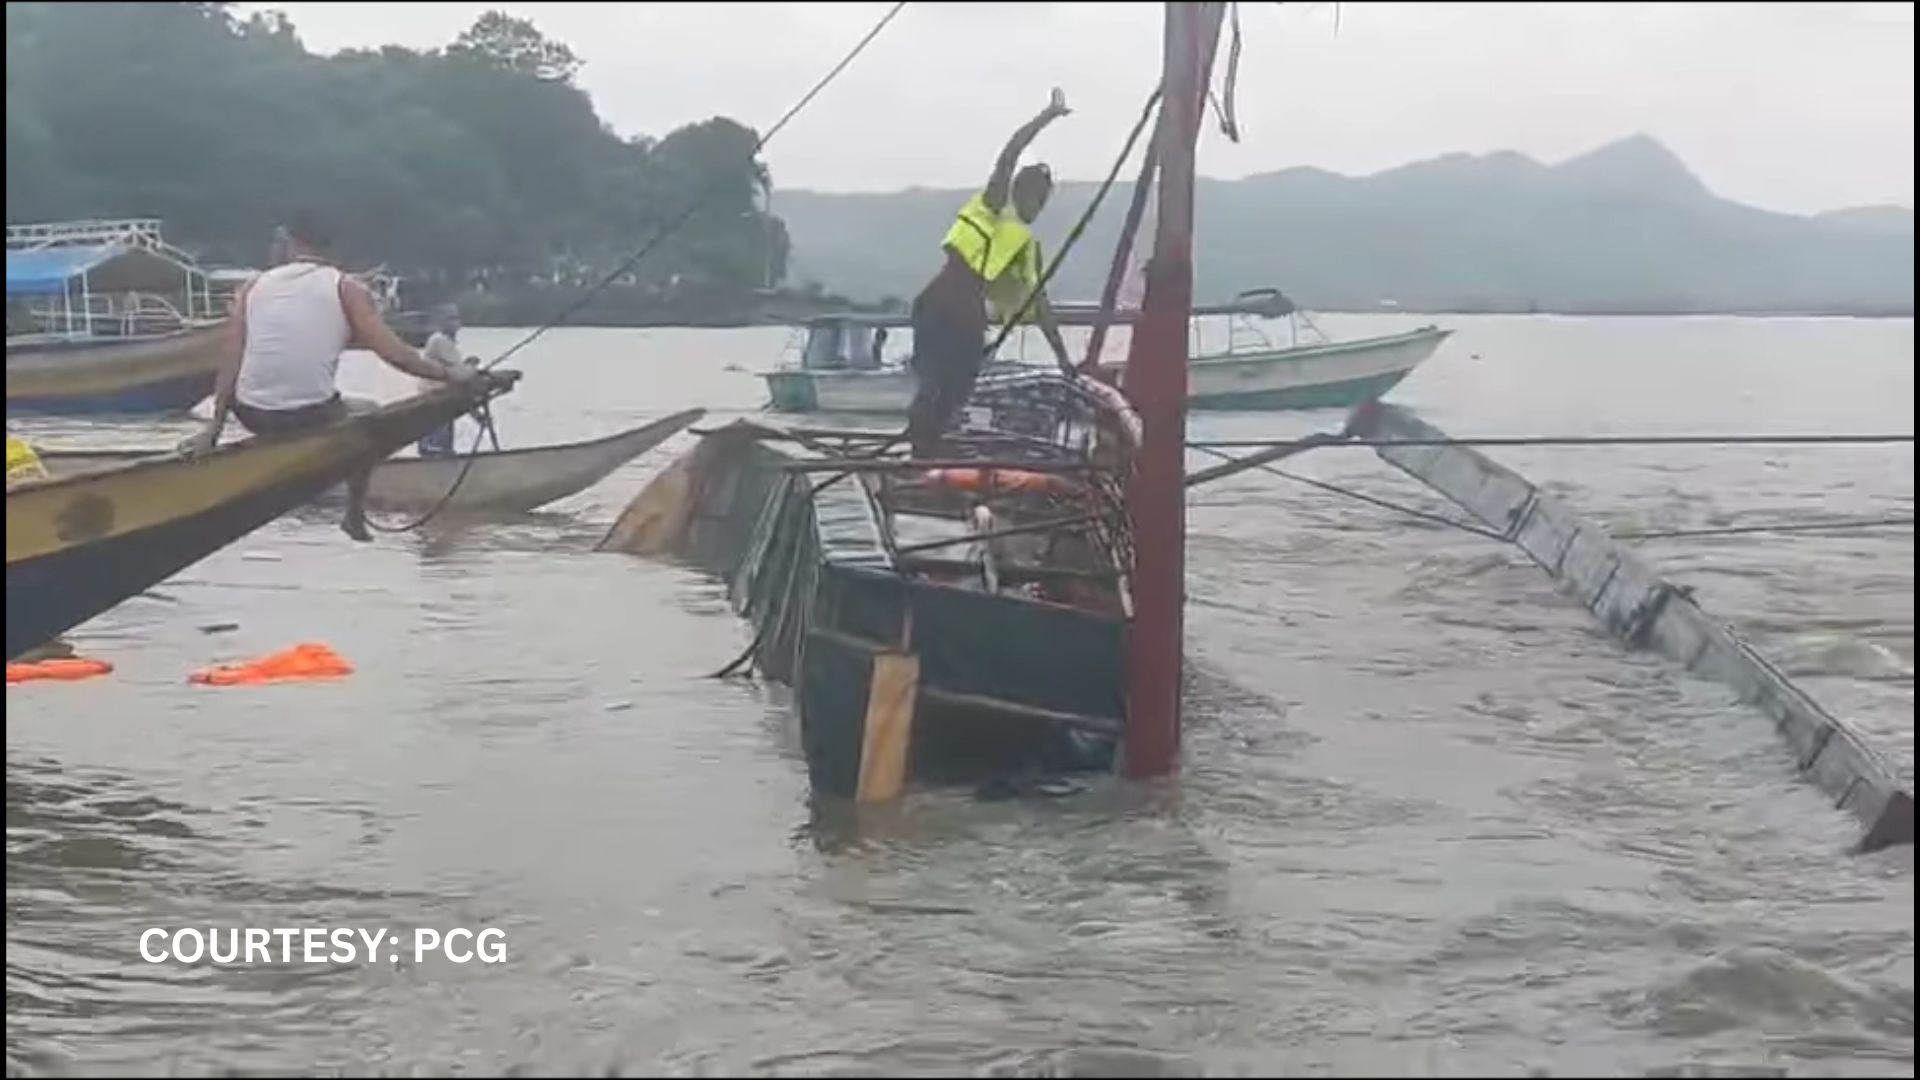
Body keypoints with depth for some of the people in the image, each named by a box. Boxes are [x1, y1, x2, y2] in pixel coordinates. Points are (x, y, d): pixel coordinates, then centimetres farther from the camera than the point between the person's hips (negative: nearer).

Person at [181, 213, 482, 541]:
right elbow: (393, 353, -4)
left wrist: (214, 428, 7)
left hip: (252, 416, 4)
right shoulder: (346, 288, 2)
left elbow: (232, 363, 4)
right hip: (311, 418, -3)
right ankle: (355, 517, 31)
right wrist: (448, 373, 9)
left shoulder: (253, 287, 10)